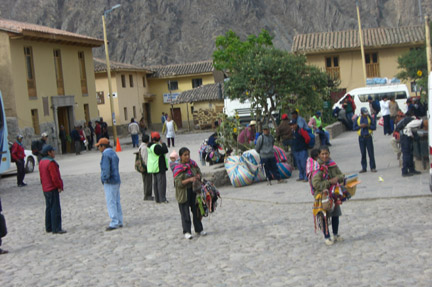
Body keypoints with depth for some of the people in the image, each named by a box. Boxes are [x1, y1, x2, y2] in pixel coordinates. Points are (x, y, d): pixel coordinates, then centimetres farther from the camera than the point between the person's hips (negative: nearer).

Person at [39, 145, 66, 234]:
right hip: (53, 189, -9)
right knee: (55, 209, -5)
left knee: (49, 208, 16)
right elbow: (55, 177, -21)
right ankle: (56, 228, -5)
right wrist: (59, 186, -12)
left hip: (45, 189, 10)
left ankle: (48, 227, 21)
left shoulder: (41, 162, 10)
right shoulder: (51, 162, -19)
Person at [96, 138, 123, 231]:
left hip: (110, 182, -10)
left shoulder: (106, 154, -15)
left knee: (111, 202, -7)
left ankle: (114, 223, -7)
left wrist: (104, 178, -11)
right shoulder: (113, 153, 15)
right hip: (117, 181, 10)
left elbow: (106, 168, -23)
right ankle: (119, 222, 16)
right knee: (117, 202, 12)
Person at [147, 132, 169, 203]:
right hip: (160, 167, -10)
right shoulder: (156, 147, -21)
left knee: (155, 182, 12)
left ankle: (157, 199, 17)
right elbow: (165, 150, -23)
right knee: (161, 182, -6)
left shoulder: (150, 146, 9)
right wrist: (163, 144, -9)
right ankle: (162, 199, -7)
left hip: (153, 167, 10)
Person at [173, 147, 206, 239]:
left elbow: (199, 173, 17)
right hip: (183, 193, -5)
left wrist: (198, 176, -7)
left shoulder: (193, 164, 3)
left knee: (196, 210, 13)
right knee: (185, 213, 1)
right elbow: (178, 183, -20)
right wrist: (189, 180, -29)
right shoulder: (178, 168, -15)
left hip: (194, 190, 5)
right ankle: (187, 232, 9)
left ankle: (199, 229, 25)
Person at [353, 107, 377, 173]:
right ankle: (364, 168, 13)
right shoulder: (357, 119, 5)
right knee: (363, 153, 6)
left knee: (371, 153, -3)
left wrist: (367, 126, -17)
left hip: (368, 137, -2)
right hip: (361, 138, 2)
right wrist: (360, 126, -12)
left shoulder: (370, 118, 1)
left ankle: (373, 167, 3)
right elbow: (354, 128, 4)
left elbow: (374, 127, -3)